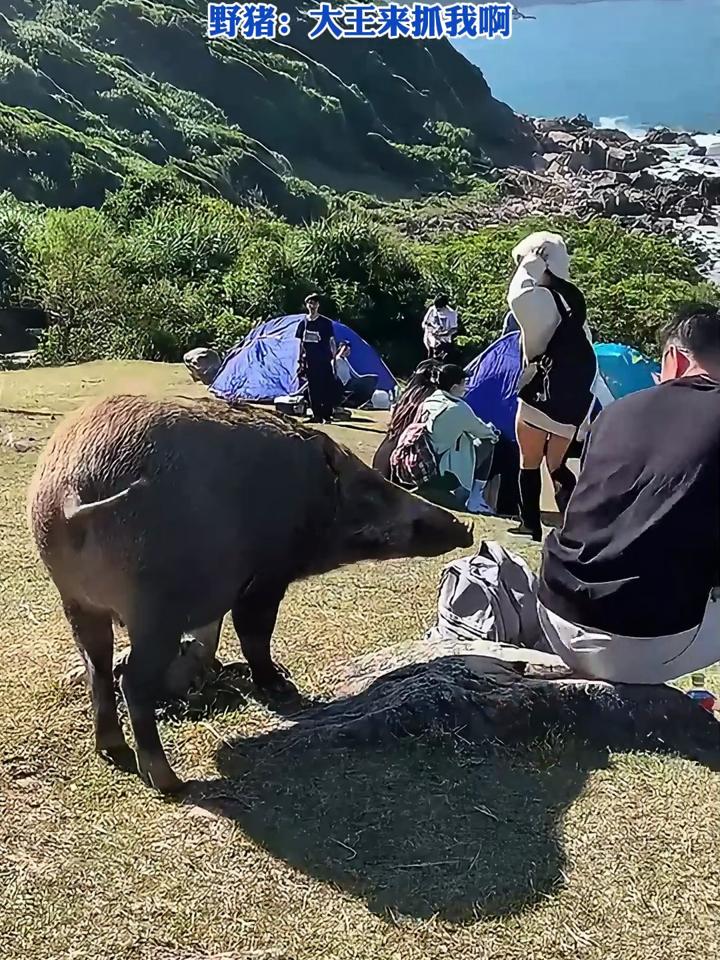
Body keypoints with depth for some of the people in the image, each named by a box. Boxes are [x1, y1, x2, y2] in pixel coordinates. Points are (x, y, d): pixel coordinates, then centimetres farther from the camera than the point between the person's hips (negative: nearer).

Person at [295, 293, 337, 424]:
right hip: (310, 362, 3)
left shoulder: (326, 322, -1)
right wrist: (300, 361, 11)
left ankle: (327, 415, -1)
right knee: (313, 389, 5)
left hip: (324, 361, -3)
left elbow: (332, 341, 1)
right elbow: (301, 343, 14)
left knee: (327, 388, -7)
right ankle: (316, 415, 12)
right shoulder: (303, 323, 8)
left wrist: (334, 358, -6)